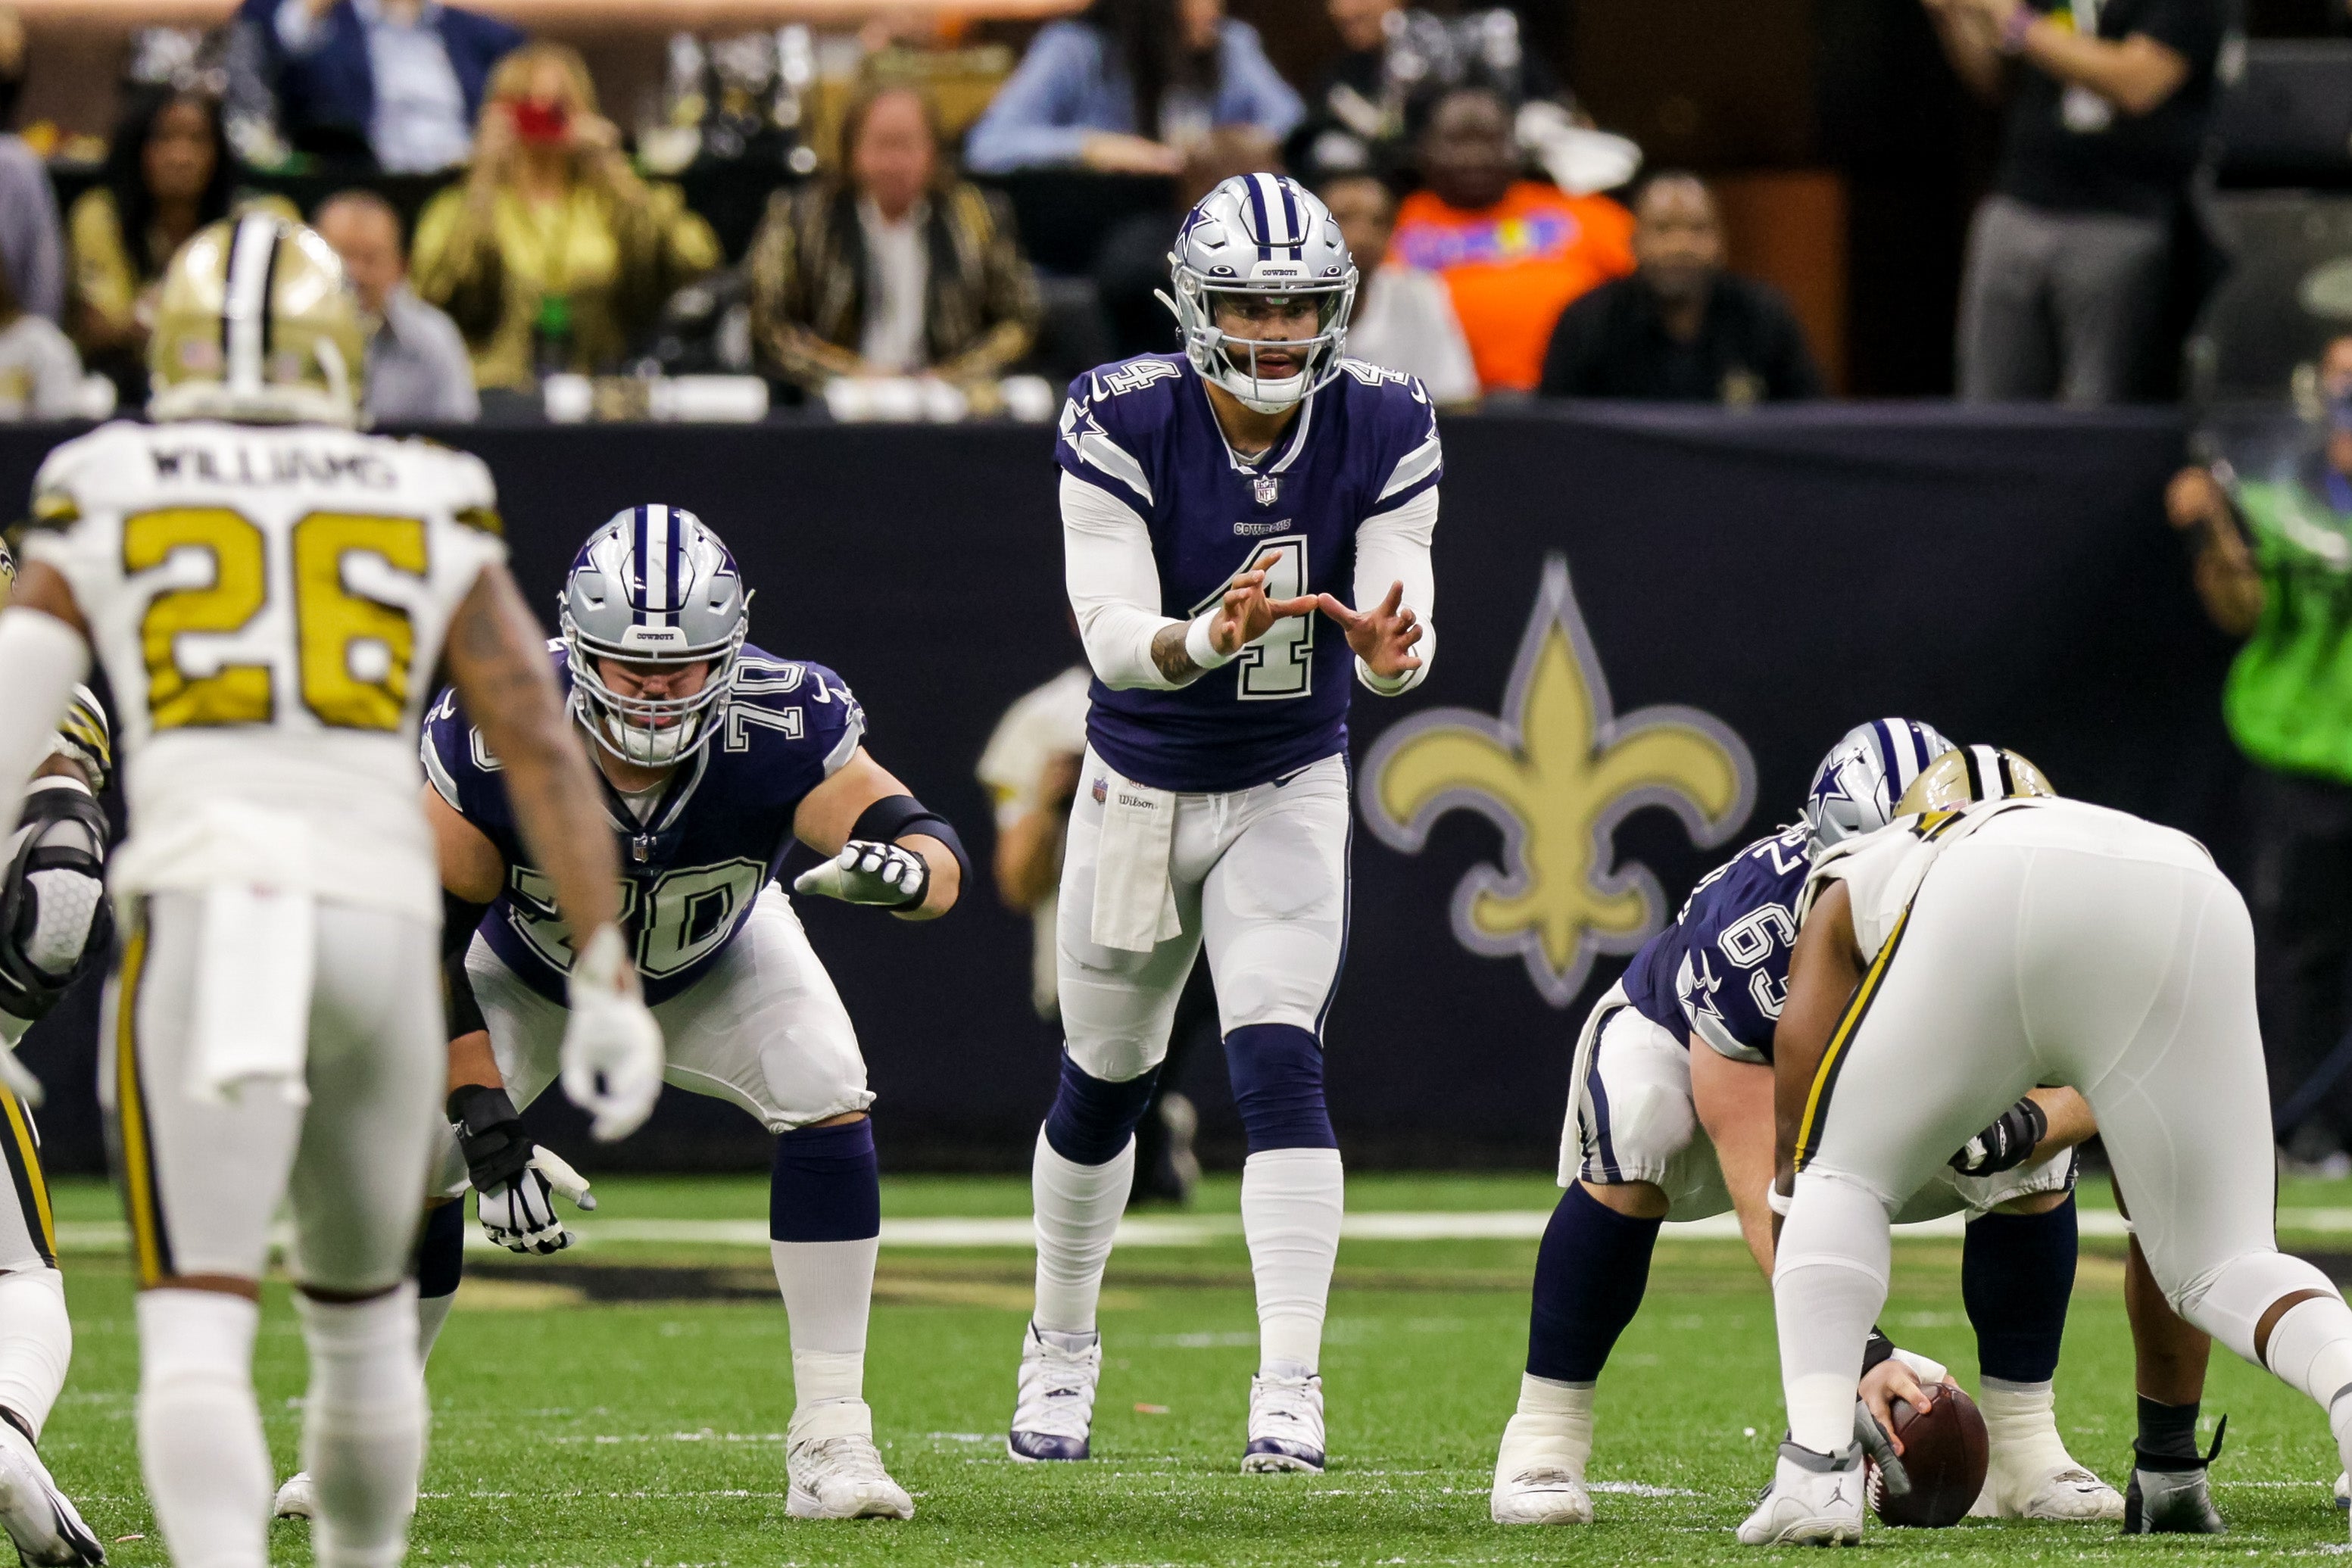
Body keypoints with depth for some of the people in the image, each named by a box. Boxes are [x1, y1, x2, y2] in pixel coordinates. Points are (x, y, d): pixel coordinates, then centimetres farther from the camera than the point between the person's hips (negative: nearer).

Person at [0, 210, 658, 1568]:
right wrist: (609, 970, 10)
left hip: (202, 916, -2)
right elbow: (544, 746, 8)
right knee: (361, 1309, 23)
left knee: (198, 1329, -9)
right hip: (384, 919, 2)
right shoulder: (428, 515, 13)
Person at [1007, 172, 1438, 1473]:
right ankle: (1060, 1352, 35)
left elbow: (1401, 615, -19)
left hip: (1289, 792, 0)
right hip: (1142, 787, 0)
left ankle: (1289, 1390, -21)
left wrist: (1390, 648, -44)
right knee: (1104, 1076, 14)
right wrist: (1212, 638, -48)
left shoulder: (1382, 430, -14)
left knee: (1277, 1063, -18)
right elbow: (1113, 636, -27)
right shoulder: (1122, 425, -20)